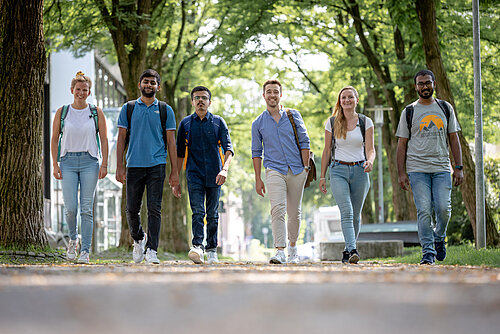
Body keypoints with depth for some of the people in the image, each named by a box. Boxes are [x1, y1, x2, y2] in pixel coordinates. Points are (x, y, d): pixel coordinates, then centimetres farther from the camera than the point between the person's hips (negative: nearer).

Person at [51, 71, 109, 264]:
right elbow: (54, 140, 7)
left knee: (87, 208, -4)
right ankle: (73, 239, 21)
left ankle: (85, 250, -1)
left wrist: (104, 164, -4)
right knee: (70, 207, -7)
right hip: (68, 162, 1)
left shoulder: (96, 113, 5)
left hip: (89, 162, 0)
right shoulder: (62, 112, 6)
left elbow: (104, 139, 4)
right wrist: (55, 164, -1)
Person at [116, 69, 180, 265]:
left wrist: (175, 171, 2)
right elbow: (121, 138, 8)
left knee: (154, 209, -8)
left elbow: (171, 141, 8)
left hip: (157, 165, -1)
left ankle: (152, 250, -9)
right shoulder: (128, 108, 10)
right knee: (132, 209, 4)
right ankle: (138, 239, 30)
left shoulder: (165, 110, 9)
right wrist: (119, 166, -1)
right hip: (134, 165, 1)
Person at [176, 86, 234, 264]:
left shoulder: (218, 122, 6)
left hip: (214, 175, 1)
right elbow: (180, 152, 14)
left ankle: (212, 250, 14)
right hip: (194, 175, -1)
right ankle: (197, 247, -27)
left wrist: (225, 169, -18)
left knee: (212, 214, 6)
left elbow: (228, 148, -1)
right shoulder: (186, 123, 9)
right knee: (198, 212, -15)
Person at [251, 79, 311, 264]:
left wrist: (306, 167, -1)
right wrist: (258, 179, 5)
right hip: (274, 170, -1)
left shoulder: (293, 115, 6)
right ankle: (280, 252, -26)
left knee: (294, 212, 8)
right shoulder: (258, 123, 7)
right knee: (278, 209, -20)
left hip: (296, 170, 1)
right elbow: (256, 152, 10)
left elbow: (304, 142, 6)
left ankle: (293, 248, 27)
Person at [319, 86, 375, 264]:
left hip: (360, 170, 1)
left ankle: (348, 250, 23)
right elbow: (327, 151, 9)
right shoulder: (332, 123, 4)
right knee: (346, 211, -18)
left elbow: (370, 149, -1)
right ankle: (353, 250, -29)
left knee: (355, 214, 7)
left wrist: (370, 161, -23)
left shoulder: (366, 122, 4)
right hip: (339, 171, -1)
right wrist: (322, 176, 6)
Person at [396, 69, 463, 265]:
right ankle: (428, 252, -6)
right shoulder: (409, 112, 7)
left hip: (442, 168, 1)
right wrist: (401, 173, -2)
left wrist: (459, 167, 4)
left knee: (444, 208, -9)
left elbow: (454, 139, 13)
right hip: (417, 169, -1)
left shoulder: (445, 108, 12)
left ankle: (439, 238, 19)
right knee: (424, 211, -10)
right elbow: (402, 144, 7)